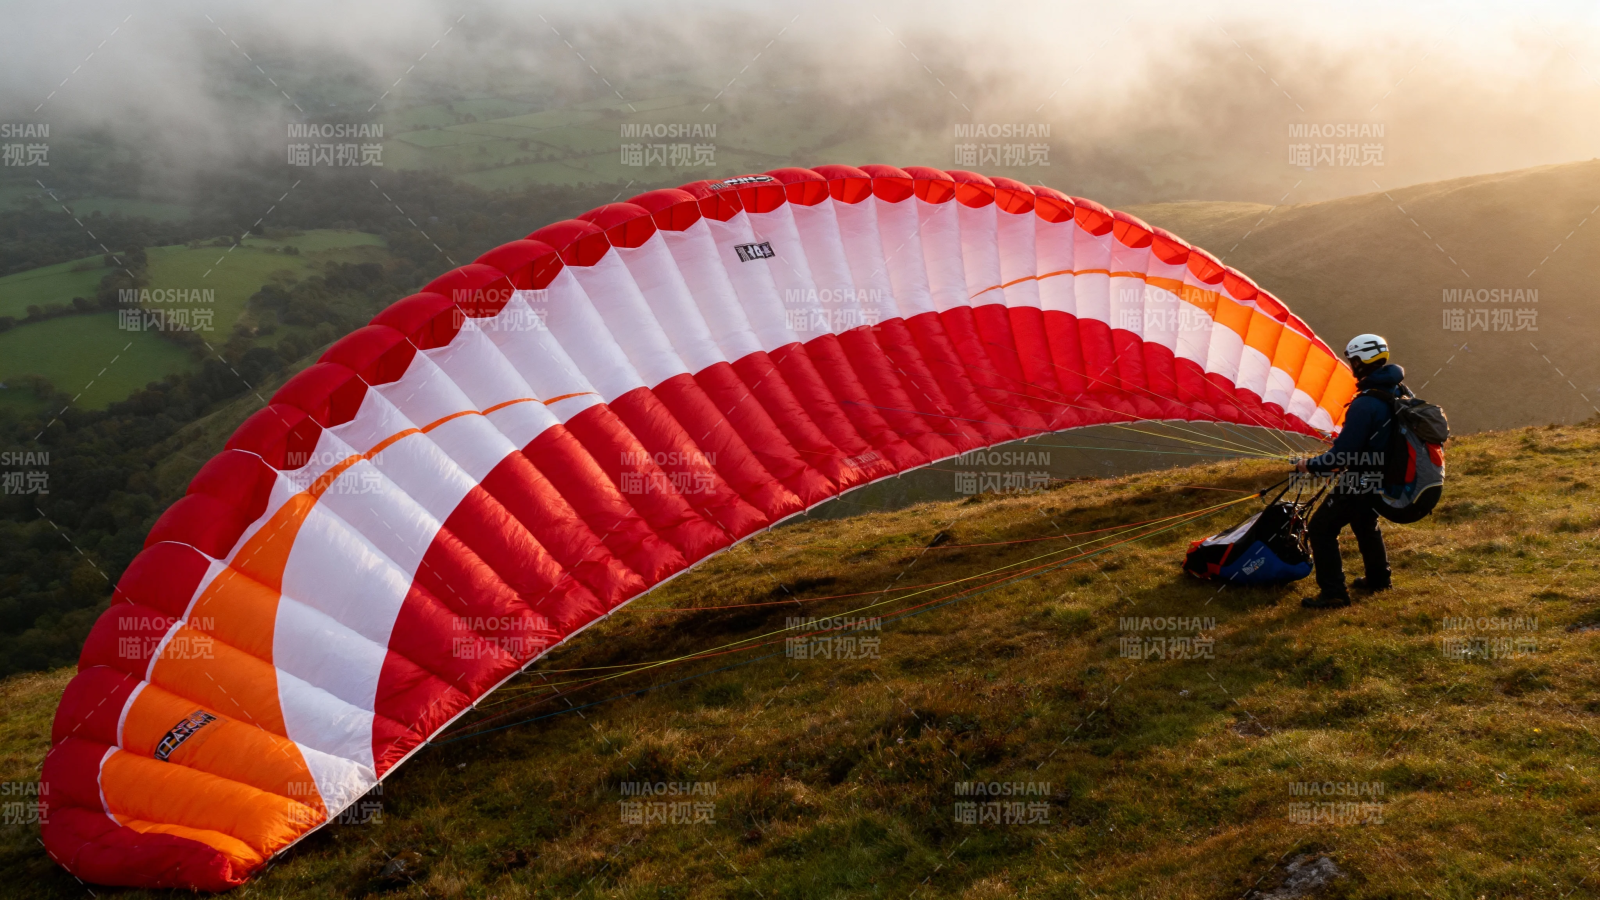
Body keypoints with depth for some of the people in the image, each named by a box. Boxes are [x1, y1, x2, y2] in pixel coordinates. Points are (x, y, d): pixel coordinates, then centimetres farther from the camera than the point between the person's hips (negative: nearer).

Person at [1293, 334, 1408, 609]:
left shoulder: (1365, 404, -28)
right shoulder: (1401, 393, 0)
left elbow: (1343, 454, -27)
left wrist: (1310, 466, -13)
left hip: (1360, 481, -9)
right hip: (1387, 477, 9)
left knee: (1321, 529, 0)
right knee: (1365, 522, 32)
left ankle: (1333, 593, -1)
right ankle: (1378, 578, 45)